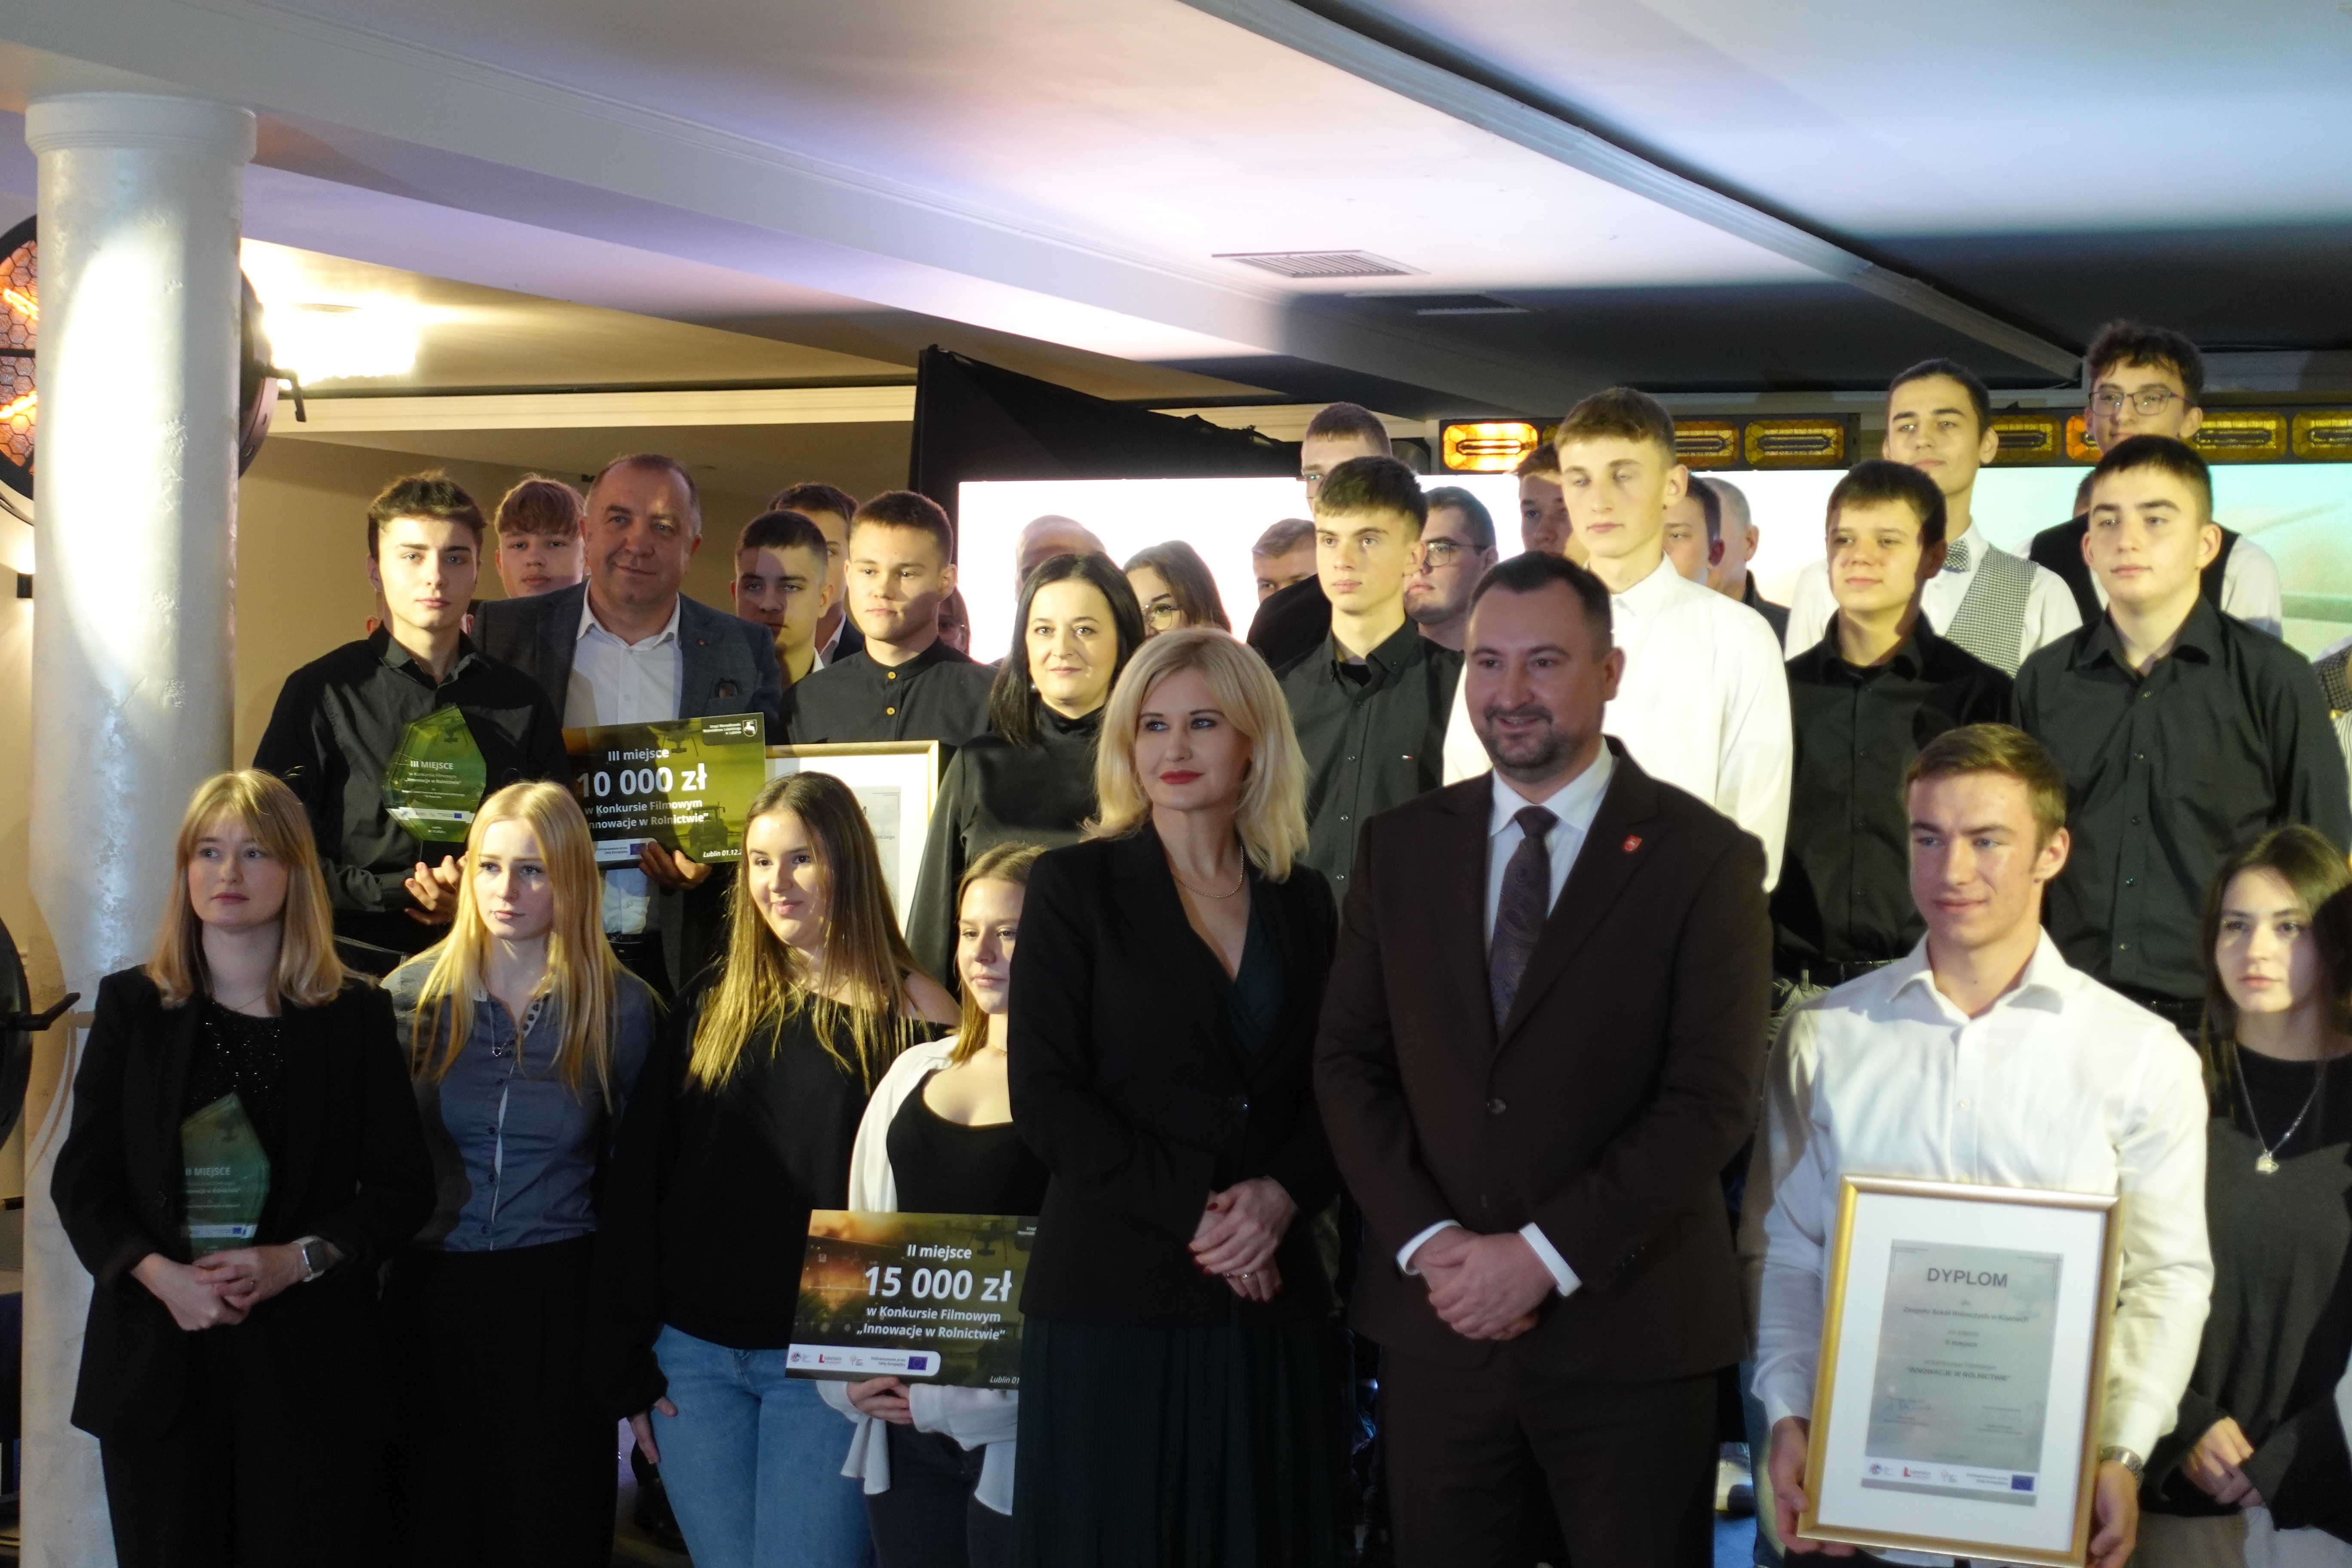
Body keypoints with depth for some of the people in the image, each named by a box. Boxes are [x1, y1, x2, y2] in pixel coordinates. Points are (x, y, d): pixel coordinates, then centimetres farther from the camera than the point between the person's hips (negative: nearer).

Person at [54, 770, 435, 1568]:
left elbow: (404, 1187, 2)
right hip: (158, 1357, 1)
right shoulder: (131, 1006, 7)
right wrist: (161, 1276, -14)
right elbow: (82, 1180, 4)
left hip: (309, 1357, -1)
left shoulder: (355, 1015, 4)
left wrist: (294, 1261, -14)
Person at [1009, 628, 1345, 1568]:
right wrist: (1197, 1209, -14)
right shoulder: (1075, 885, -1)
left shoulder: (1301, 899, 10)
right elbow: (1046, 1097, -7)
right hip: (1113, 1296, -3)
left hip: (1274, 1297, 3)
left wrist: (1282, 1194, -11)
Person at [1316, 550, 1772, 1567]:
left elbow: (1710, 1100, -10)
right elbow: (1349, 1063, 6)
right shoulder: (1399, 847, 8)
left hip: (1627, 1332, -3)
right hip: (1436, 1320, 3)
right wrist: (1426, 1241, -8)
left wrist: (1544, 1254, -15)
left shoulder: (1706, 859, -4)